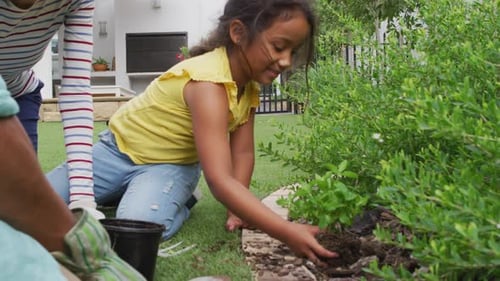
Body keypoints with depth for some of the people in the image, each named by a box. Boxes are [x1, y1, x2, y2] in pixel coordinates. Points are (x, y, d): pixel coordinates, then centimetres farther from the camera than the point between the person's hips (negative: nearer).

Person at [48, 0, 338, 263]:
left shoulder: (251, 81, -9)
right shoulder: (209, 83, -35)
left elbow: (242, 153, -2)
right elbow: (220, 180, -42)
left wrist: (238, 211, -14)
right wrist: (287, 232, -47)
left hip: (172, 165, 3)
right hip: (119, 151, -3)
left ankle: (175, 206, 4)